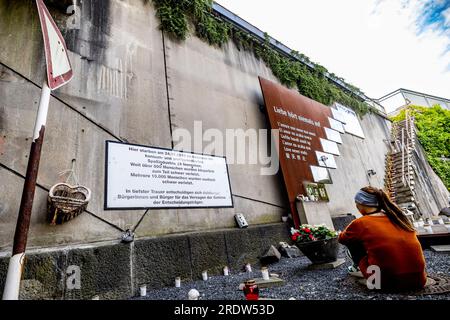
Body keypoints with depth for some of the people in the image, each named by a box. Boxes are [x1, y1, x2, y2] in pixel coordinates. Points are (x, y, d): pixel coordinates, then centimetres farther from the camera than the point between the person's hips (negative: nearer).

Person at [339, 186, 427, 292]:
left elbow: (342, 239, 14)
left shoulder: (361, 223, -6)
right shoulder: (398, 216, 7)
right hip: (418, 281, 5)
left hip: (387, 283, -5)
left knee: (352, 241, 10)